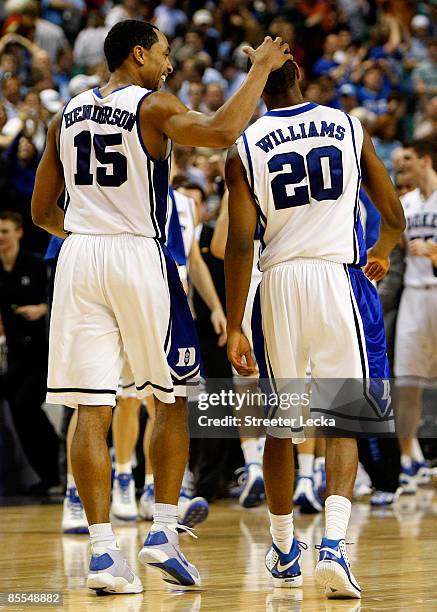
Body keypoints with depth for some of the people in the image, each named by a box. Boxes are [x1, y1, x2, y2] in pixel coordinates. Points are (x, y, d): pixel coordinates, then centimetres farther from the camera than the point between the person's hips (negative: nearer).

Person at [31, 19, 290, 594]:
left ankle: (103, 551, -5)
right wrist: (260, 69, -10)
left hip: (79, 257, 4)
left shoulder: (68, 114, 13)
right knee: (174, 398, 12)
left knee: (92, 411, 0)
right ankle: (163, 533, 7)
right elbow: (222, 131, -23)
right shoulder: (154, 106, -4)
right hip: (140, 257, -4)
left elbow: (42, 212, 17)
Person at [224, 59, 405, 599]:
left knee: (280, 423, 15)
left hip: (278, 282, 0)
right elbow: (393, 215, 11)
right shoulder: (347, 126, 6)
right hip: (338, 277, 0)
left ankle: (284, 552, 27)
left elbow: (240, 243, -6)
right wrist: (381, 255, 33)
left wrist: (234, 328, -3)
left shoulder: (245, 147, 0)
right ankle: (333, 546, -18)